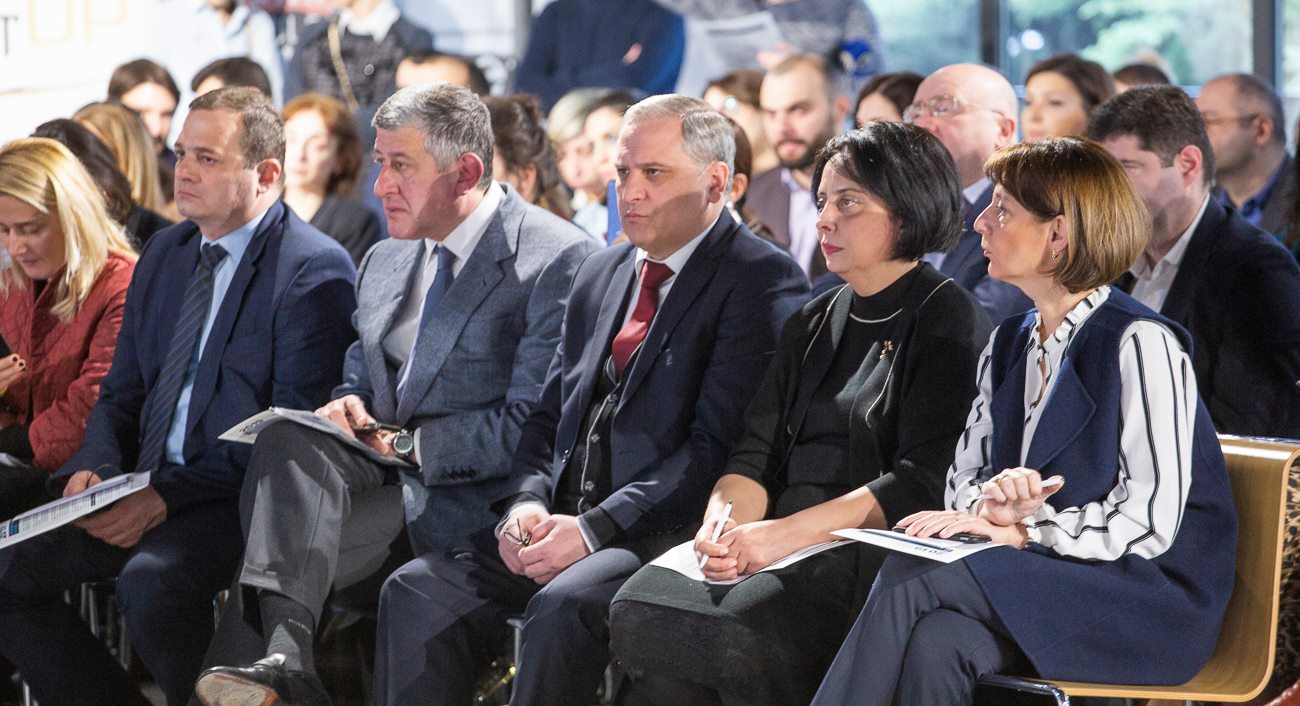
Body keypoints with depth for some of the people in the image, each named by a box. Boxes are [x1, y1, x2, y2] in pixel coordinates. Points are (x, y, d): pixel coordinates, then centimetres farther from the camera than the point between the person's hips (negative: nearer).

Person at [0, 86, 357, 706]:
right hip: (147, 488, 7)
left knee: (150, 582, -35)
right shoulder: (165, 254, 17)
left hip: (240, 498, -7)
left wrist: (169, 495, -20)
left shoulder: (314, 271, -8)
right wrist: (93, 468, -2)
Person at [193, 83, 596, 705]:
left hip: (467, 498, -7)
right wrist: (348, 409, -2)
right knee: (288, 438, -27)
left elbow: (531, 429, -13)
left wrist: (410, 444, -15)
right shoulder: (385, 262, 19)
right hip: (387, 468, 7)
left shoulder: (558, 260, -8)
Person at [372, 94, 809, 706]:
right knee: (416, 588, -12)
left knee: (563, 605, -34)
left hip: (667, 534, -7)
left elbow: (719, 443, -14)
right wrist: (526, 502, -1)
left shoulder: (763, 282, -5)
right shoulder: (599, 274, 20)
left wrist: (596, 529, -19)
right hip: (562, 522, 7)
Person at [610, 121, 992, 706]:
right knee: (640, 608, -23)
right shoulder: (813, 324, 22)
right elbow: (758, 450, 13)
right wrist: (724, 519, -11)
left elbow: (922, 481, -10)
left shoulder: (949, 322, 0)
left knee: (733, 628, -33)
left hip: (874, 552, -6)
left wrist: (785, 533, -19)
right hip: (781, 545, 6)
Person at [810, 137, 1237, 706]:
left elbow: (1150, 521, -15)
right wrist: (992, 505, -9)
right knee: (939, 640, -30)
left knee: (909, 579, -28)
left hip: (1150, 601, -6)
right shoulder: (1009, 345, 17)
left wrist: (1020, 531, -17)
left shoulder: (1139, 344, -10)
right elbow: (964, 478, 15)